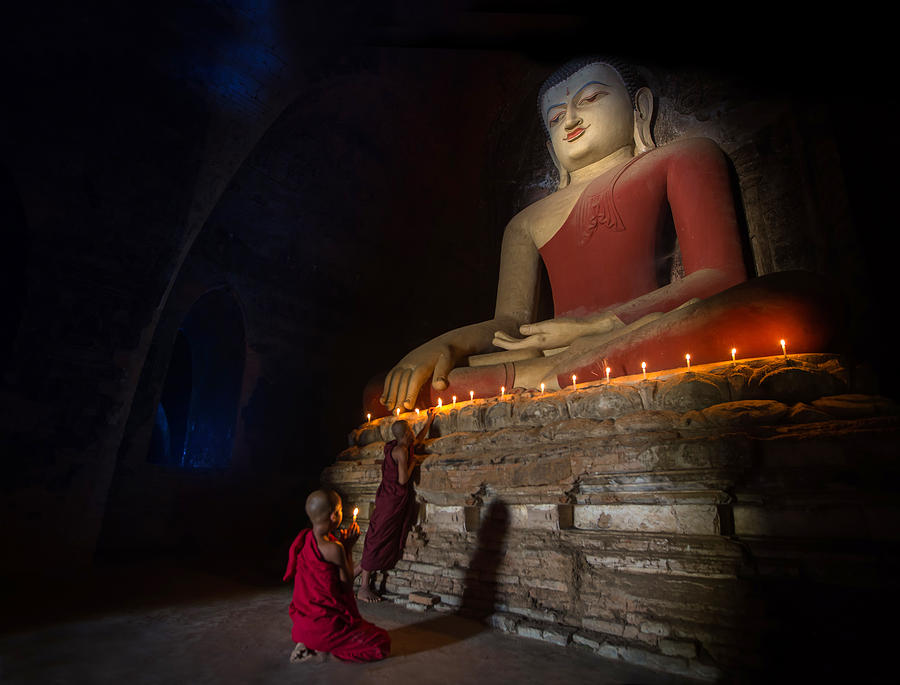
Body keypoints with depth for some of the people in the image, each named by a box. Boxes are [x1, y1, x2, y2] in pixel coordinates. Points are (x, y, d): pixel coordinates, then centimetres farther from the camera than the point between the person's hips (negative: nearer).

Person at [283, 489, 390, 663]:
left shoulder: (305, 536, -2)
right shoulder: (333, 549, -27)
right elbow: (347, 586, -13)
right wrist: (348, 548, -10)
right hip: (325, 621, -9)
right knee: (382, 643, 4)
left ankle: (307, 643, 12)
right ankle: (319, 647, -2)